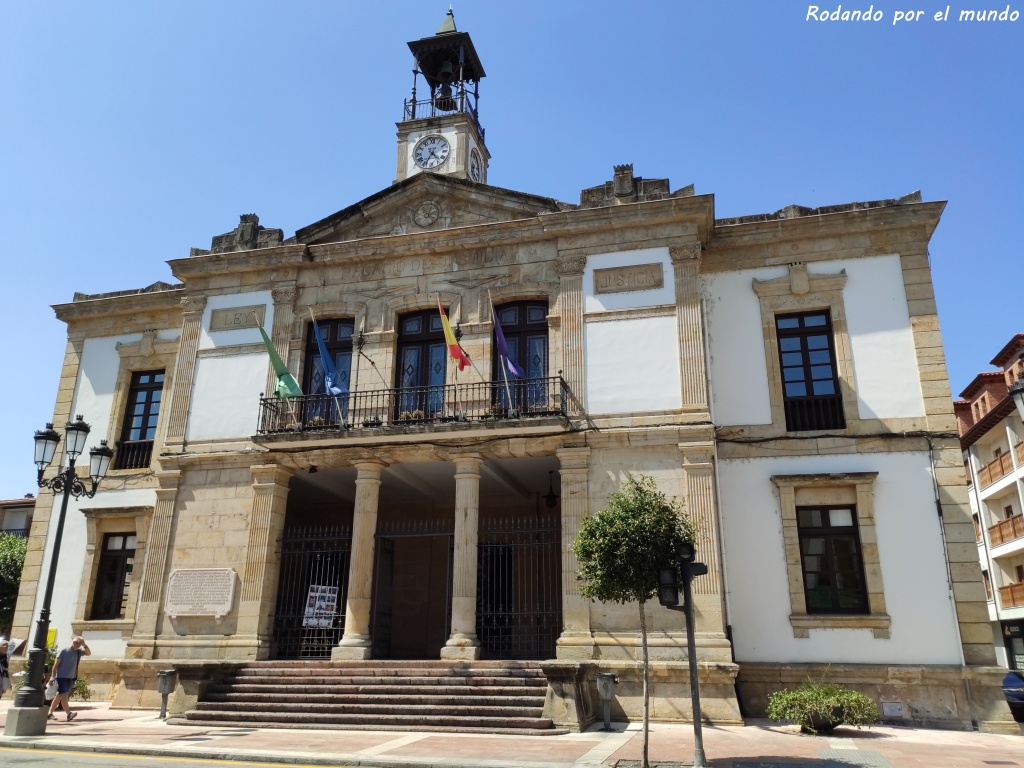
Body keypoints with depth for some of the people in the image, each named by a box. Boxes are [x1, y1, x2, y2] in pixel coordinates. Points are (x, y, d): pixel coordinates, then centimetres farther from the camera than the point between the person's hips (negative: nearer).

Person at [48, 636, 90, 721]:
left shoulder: (79, 652, 6)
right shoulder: (64, 651, -9)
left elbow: (89, 653, -4)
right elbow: (56, 664, -7)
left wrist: (84, 645, -16)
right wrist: (52, 676, -11)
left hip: (71, 678, 6)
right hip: (61, 676, -6)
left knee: (59, 696, 13)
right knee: (64, 695, -15)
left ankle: (50, 713, 23)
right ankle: (69, 714, -26)